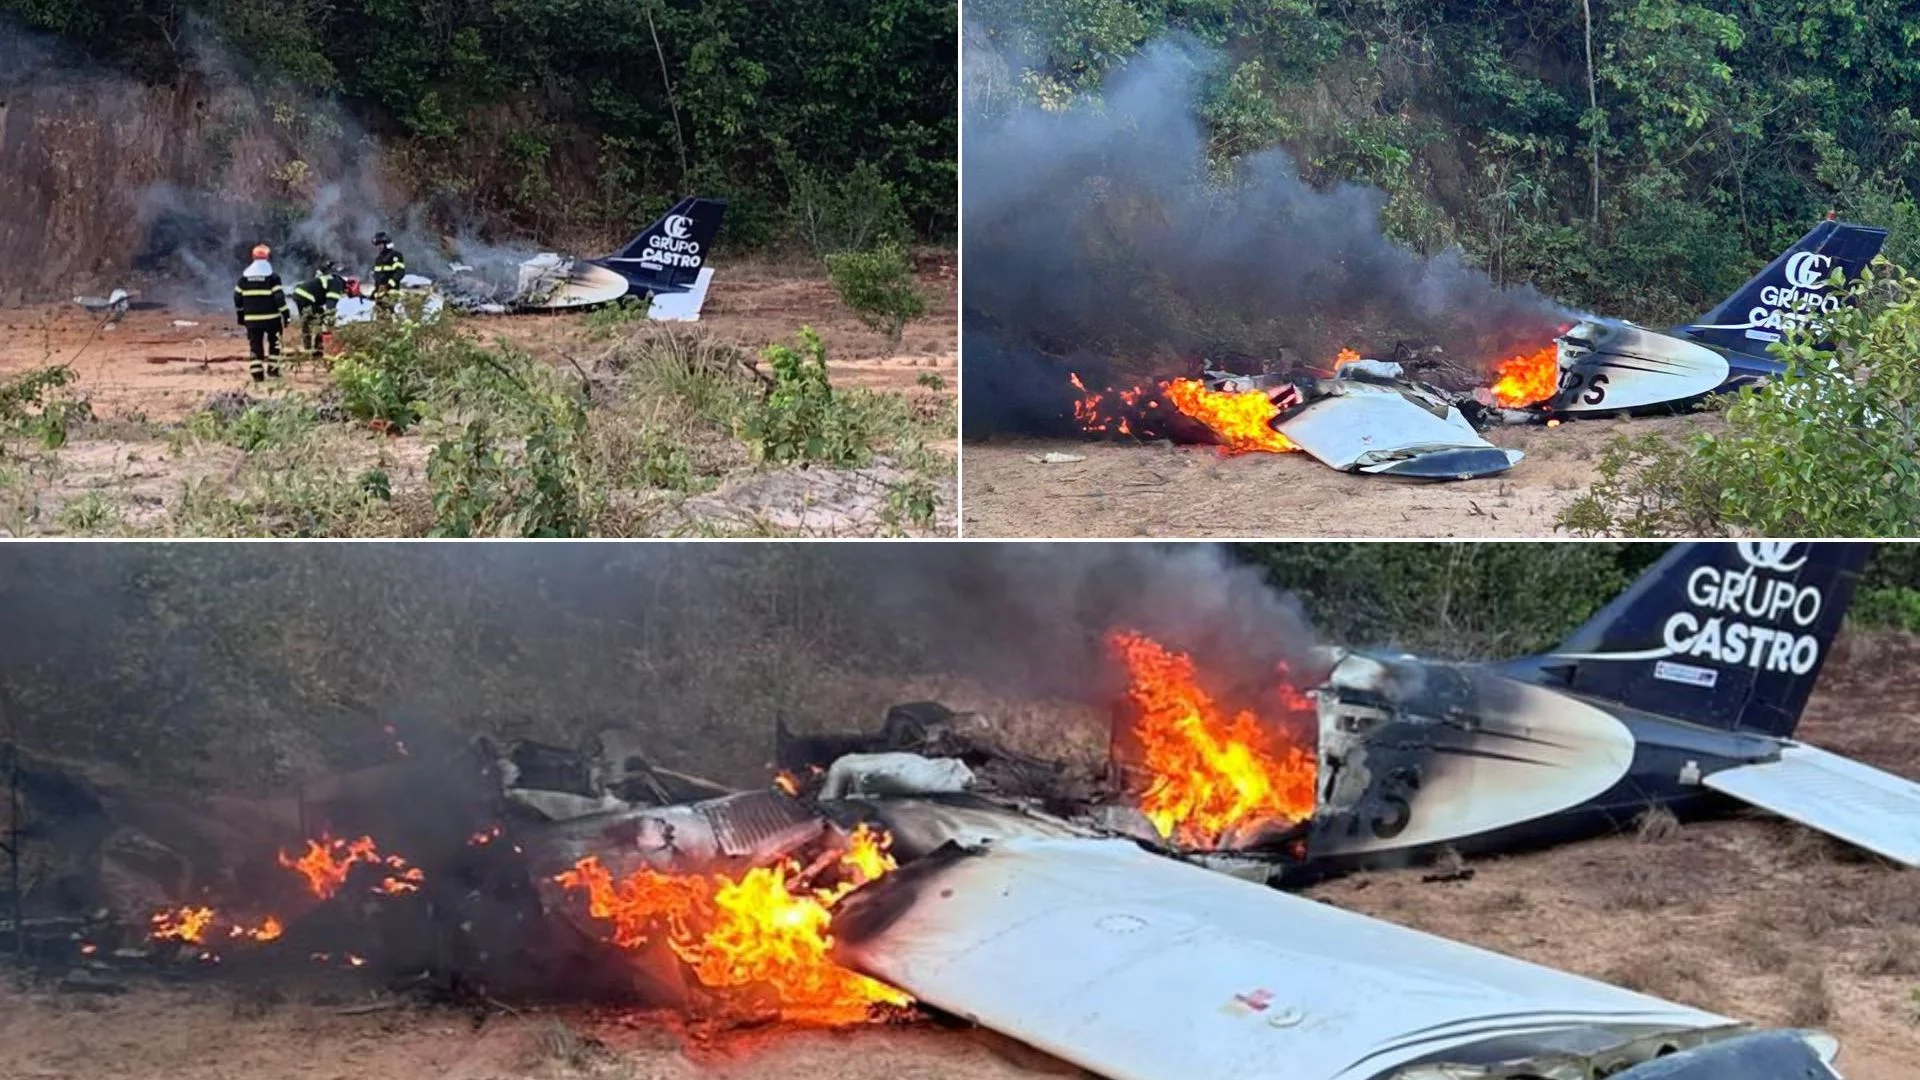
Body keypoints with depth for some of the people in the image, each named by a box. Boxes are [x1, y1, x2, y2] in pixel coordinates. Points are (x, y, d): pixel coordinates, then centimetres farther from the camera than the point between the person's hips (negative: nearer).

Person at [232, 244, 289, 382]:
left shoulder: (244, 276, 6)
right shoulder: (272, 277, -7)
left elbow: (237, 297, 10)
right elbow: (279, 297, -12)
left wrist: (240, 314, 21)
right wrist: (285, 314, -8)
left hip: (252, 318, 2)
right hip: (271, 317, -2)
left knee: (255, 345, 5)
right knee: (274, 342, 16)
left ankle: (257, 373, -2)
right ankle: (272, 368, 11)